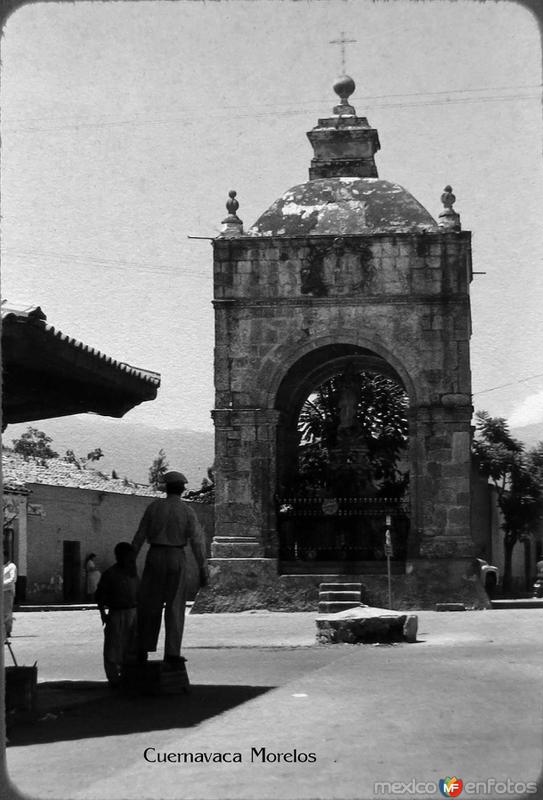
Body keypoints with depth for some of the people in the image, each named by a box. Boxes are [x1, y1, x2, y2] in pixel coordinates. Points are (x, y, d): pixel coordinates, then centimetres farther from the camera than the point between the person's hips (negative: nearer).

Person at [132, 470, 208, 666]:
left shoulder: (154, 506, 0)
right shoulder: (187, 511, -4)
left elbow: (140, 535, 1)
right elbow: (197, 542, -9)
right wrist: (203, 570, -6)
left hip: (154, 557, 1)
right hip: (176, 559, -1)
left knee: (148, 604, 11)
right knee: (175, 607, 2)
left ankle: (143, 649, 11)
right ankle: (172, 653, -4)